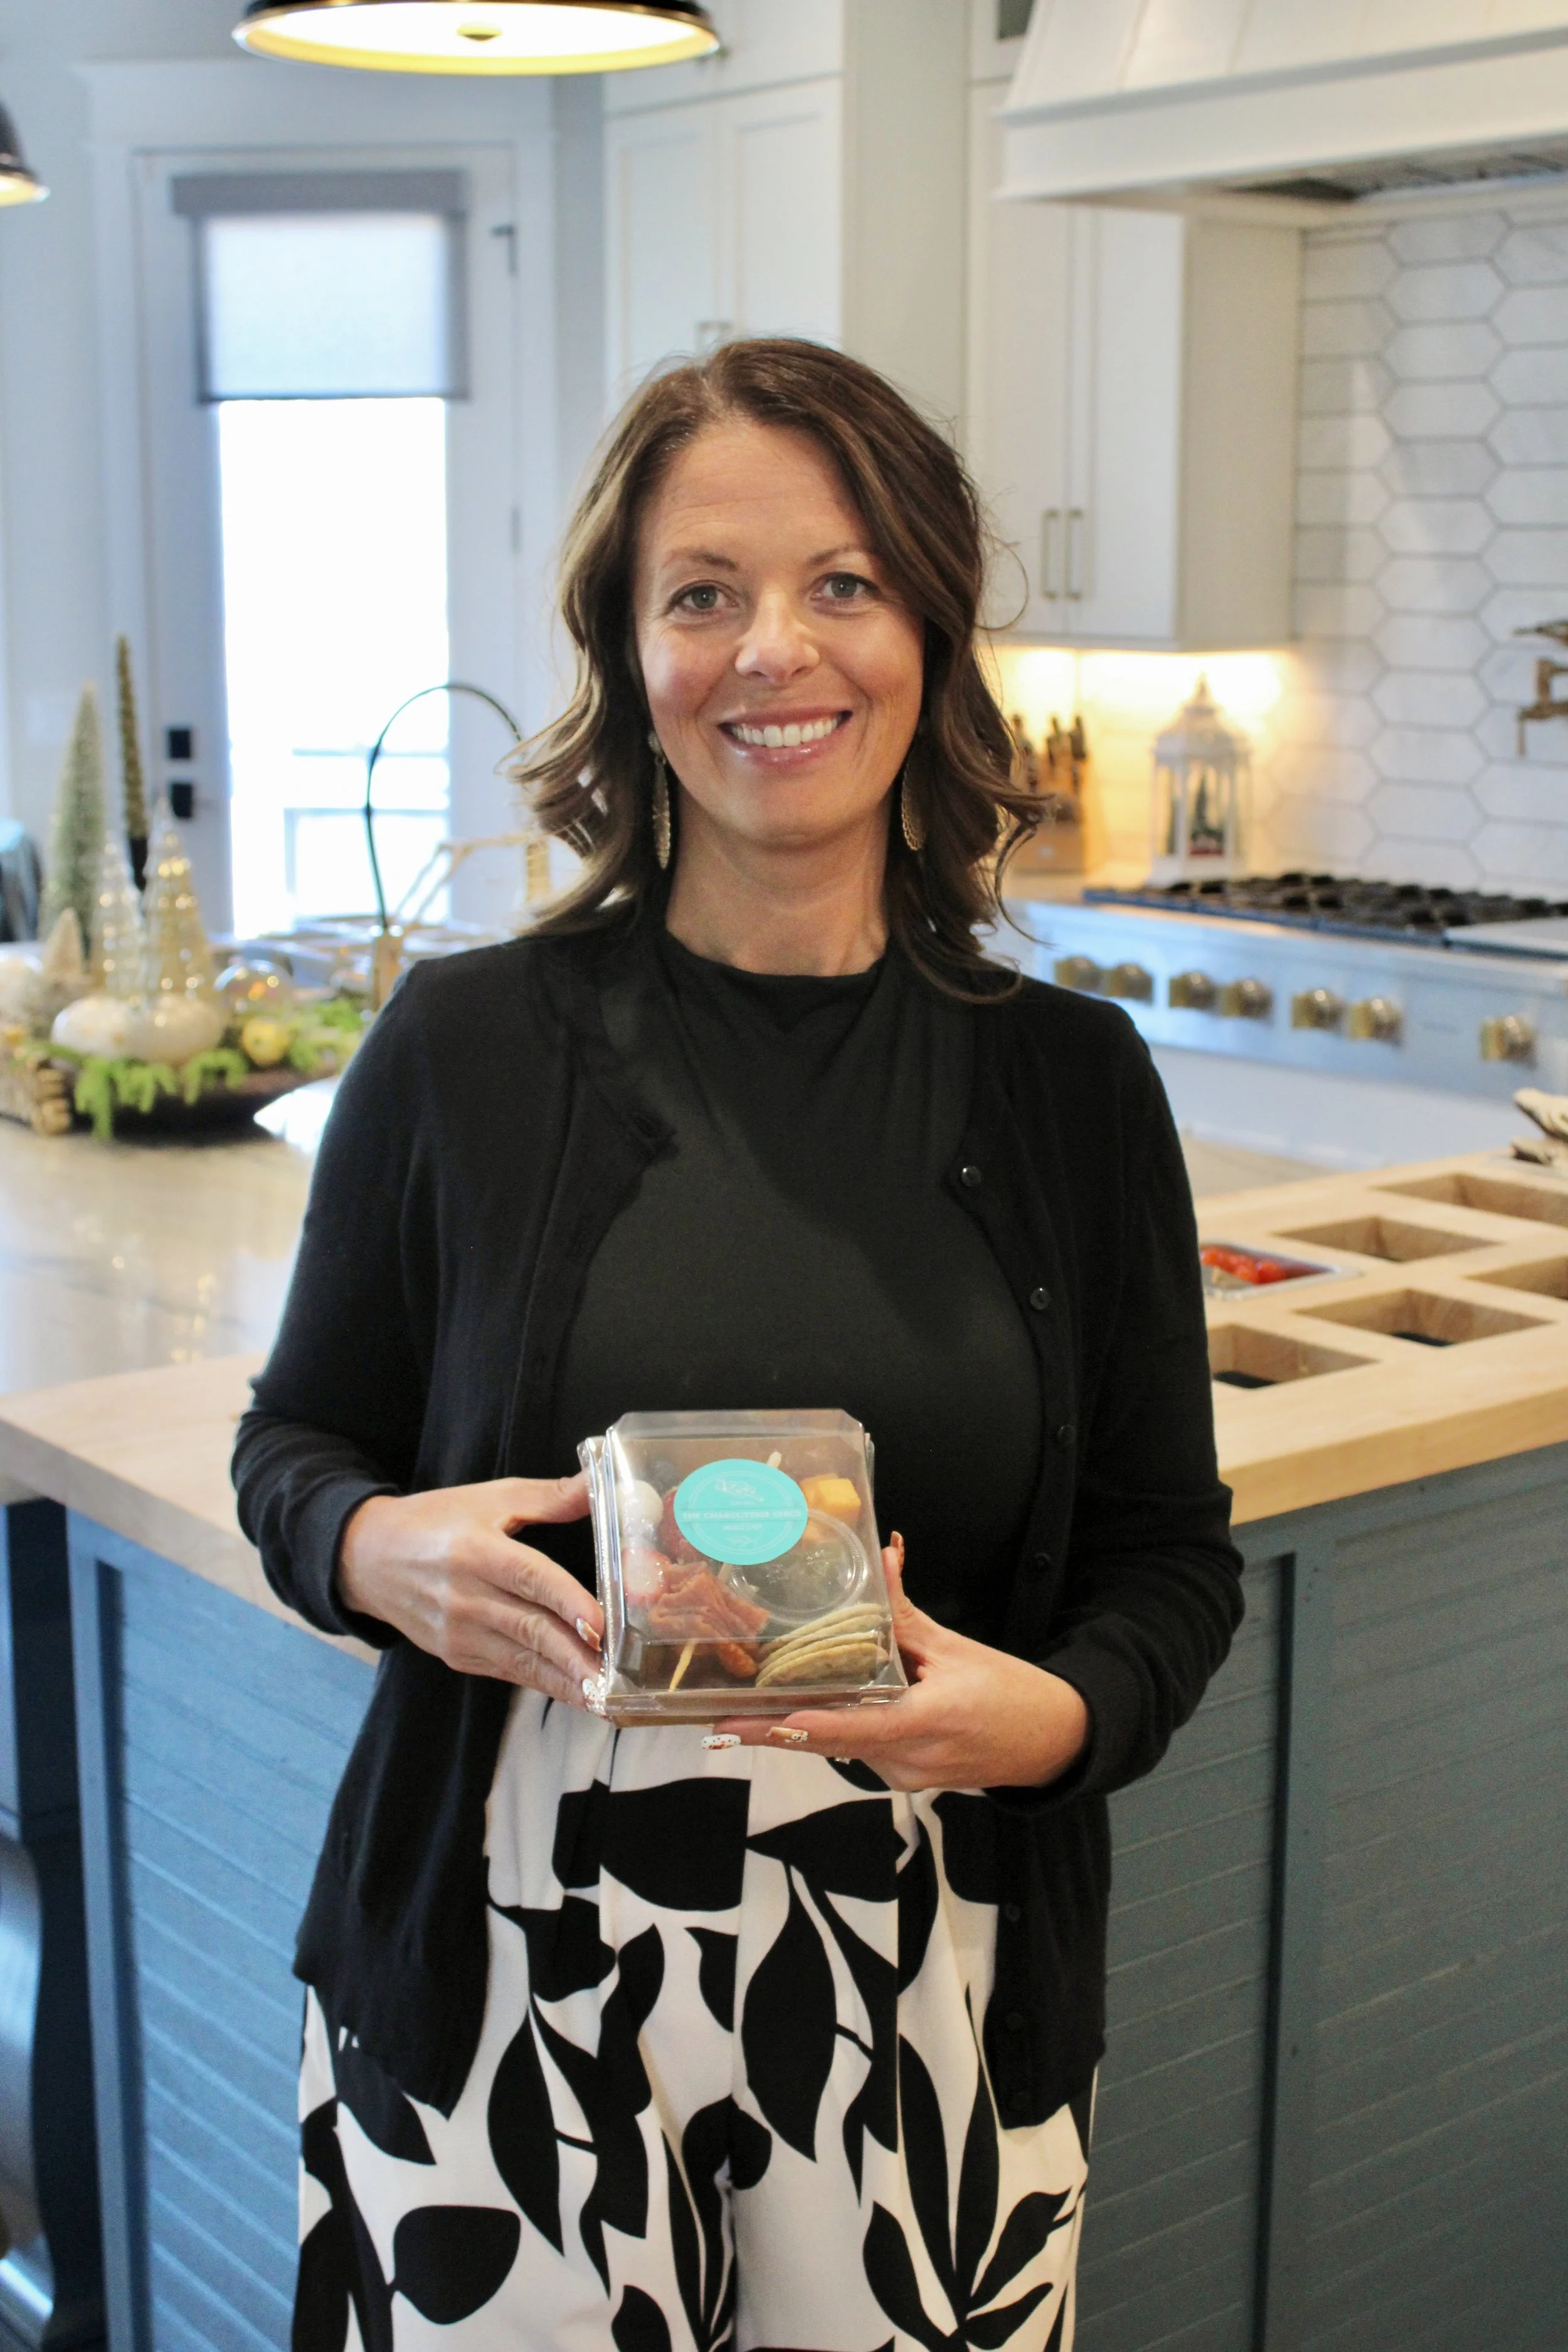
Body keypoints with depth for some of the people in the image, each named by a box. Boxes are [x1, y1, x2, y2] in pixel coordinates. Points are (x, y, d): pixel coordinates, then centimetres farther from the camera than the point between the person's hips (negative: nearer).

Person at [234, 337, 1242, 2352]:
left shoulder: (1068, 1081, 0)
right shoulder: (465, 1047, -3)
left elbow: (1169, 1554, 6)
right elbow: (295, 1441, 8)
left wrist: (1055, 1712, -14)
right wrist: (374, 1545, -14)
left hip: (931, 2011, 1)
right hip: (501, 1983, 0)